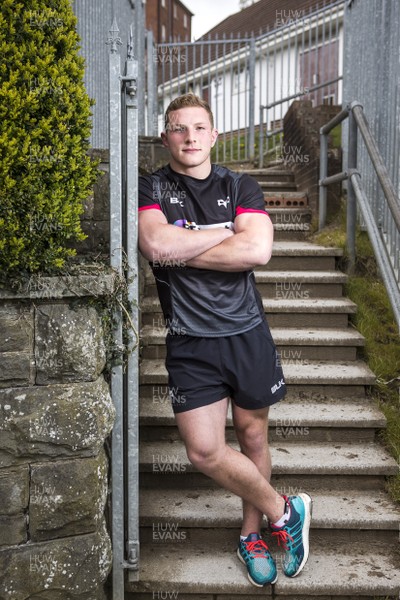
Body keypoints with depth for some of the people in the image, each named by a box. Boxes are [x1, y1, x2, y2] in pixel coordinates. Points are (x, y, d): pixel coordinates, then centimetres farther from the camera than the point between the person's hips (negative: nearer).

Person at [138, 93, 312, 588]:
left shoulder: (241, 188, 5)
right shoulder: (151, 189, 3)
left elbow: (257, 251, -12)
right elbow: (156, 245, -18)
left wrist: (180, 250, -11)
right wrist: (230, 231, -9)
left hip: (247, 332, 1)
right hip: (190, 342, -1)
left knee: (252, 435, 11)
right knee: (204, 451, -6)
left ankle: (251, 535, 34)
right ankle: (284, 512, 19)